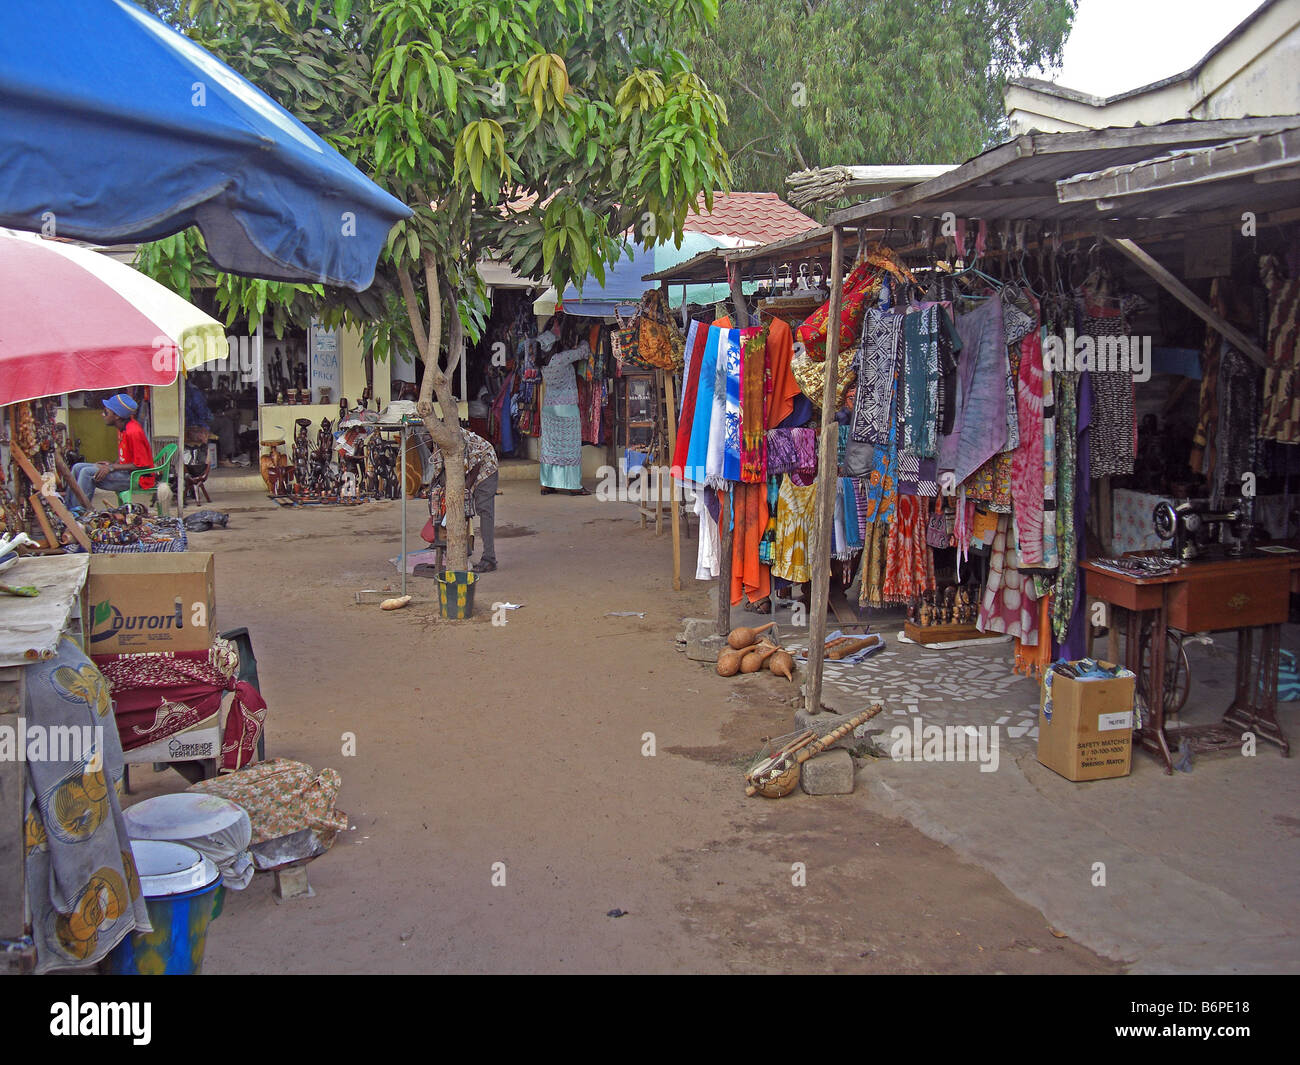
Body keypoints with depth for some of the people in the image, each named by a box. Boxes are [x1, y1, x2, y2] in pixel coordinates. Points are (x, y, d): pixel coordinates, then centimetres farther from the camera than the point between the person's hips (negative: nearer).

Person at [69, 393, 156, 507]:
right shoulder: (122, 428, 8)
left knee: (87, 472, -21)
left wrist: (112, 467, -20)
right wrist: (111, 464, 2)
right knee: (78, 468, 9)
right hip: (125, 471, 10)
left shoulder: (133, 432, -22)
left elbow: (141, 465, -22)